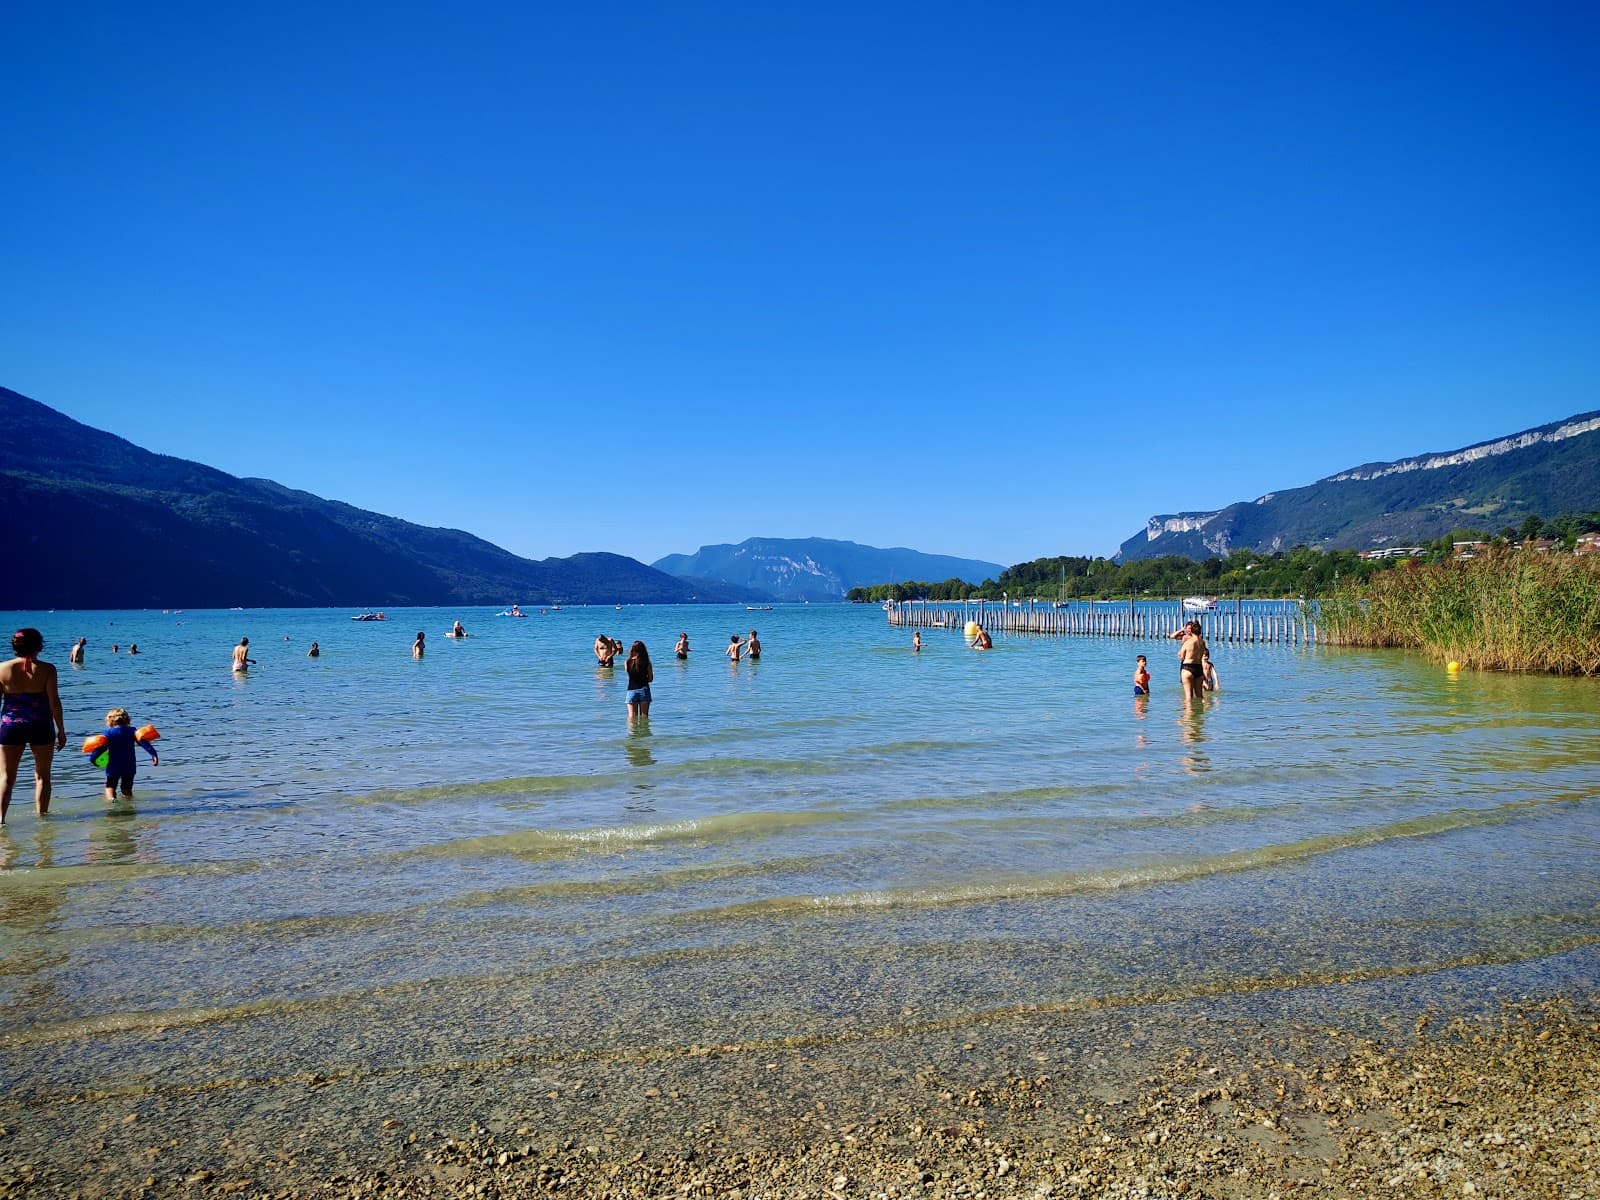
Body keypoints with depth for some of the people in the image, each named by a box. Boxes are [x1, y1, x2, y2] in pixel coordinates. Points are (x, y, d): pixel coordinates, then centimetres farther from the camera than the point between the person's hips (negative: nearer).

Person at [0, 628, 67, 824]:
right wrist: (61, 730, 0)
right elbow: (54, 702, -8)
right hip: (41, 727, -1)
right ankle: (41, 815, 15)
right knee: (42, 775, 12)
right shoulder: (46, 669, -8)